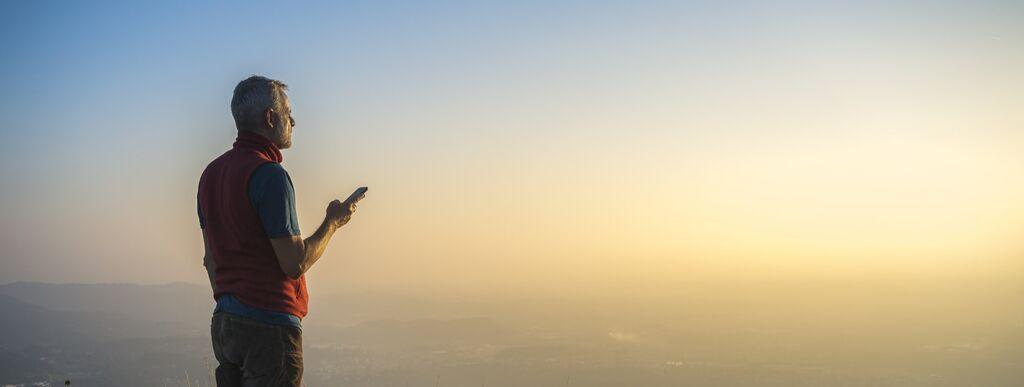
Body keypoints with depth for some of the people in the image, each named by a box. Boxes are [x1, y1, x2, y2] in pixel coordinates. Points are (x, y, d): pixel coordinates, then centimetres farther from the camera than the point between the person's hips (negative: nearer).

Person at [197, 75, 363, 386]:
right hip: (268, 326, -9)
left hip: (223, 323, 9)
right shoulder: (269, 174, -15)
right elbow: (295, 264, -17)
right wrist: (332, 222, -2)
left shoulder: (212, 173, 12)